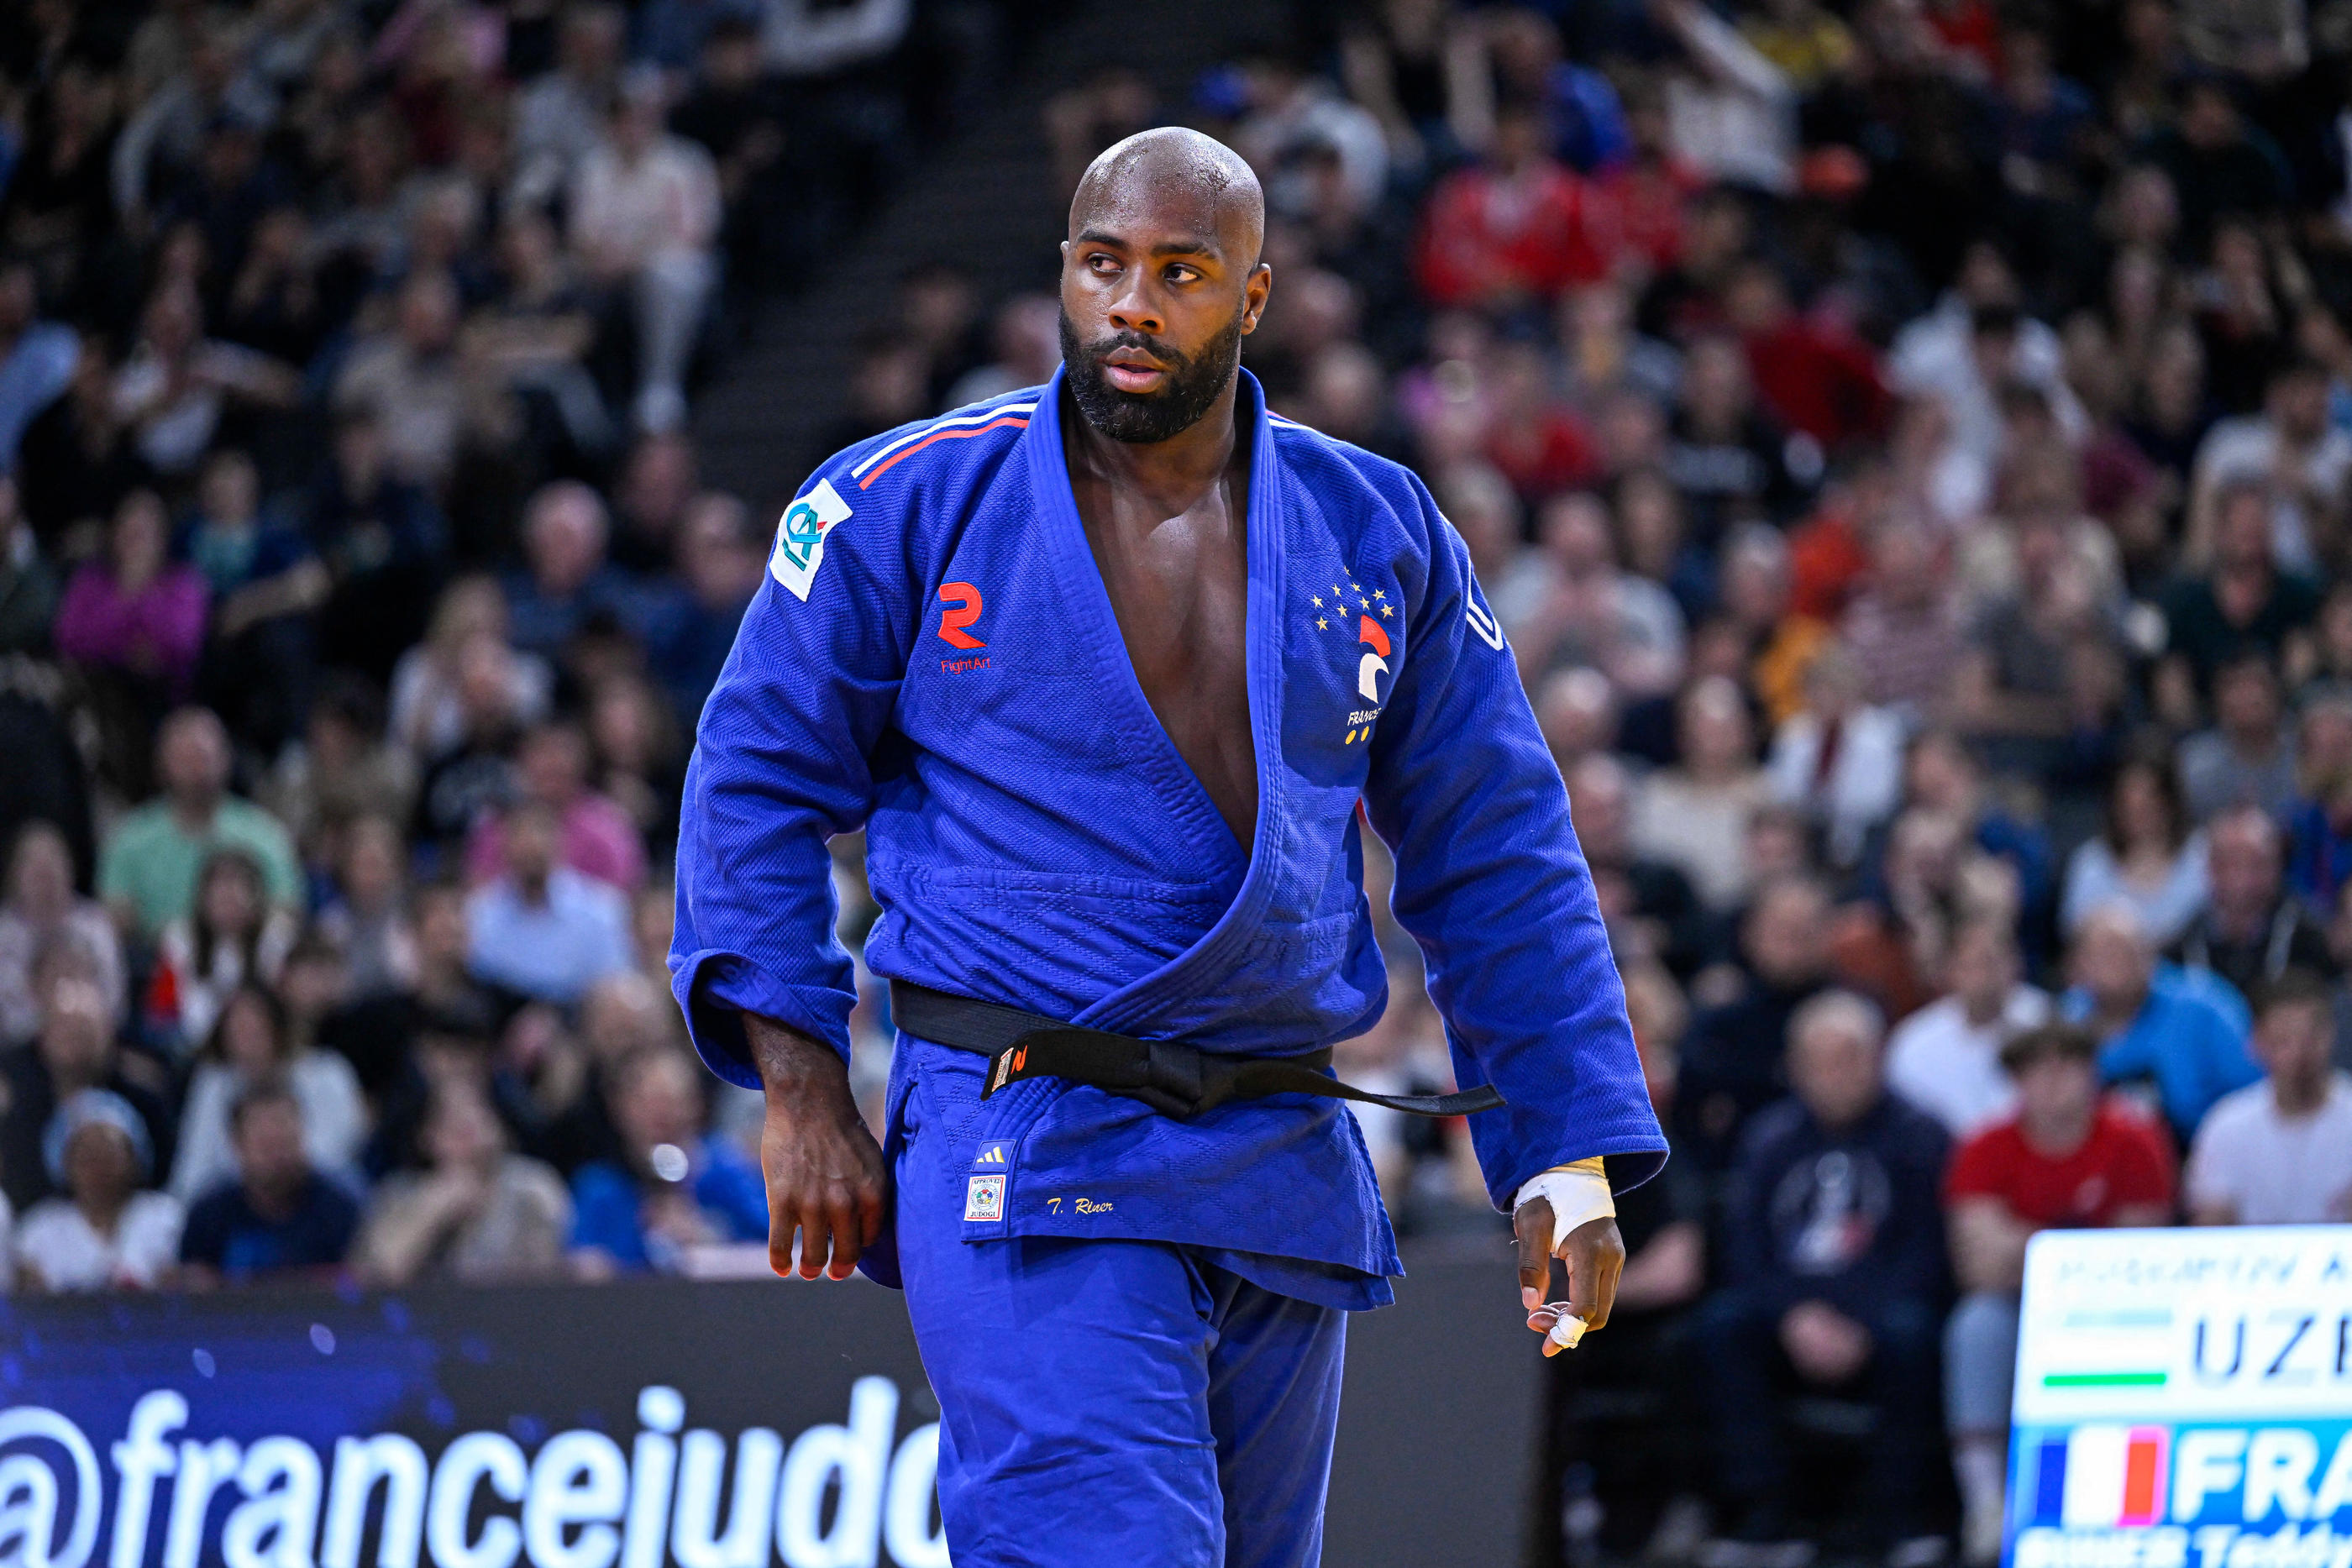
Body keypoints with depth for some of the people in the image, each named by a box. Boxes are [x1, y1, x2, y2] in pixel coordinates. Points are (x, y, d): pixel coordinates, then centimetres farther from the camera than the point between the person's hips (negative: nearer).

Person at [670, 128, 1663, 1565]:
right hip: (1021, 1166, -5)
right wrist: (802, 1089, -4)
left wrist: (1570, 1156, 8)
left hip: (1285, 1178, 5)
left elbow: (1497, 856, 14)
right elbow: (758, 781, 6)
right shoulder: (911, 504, 0)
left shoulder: (1381, 538, 10)